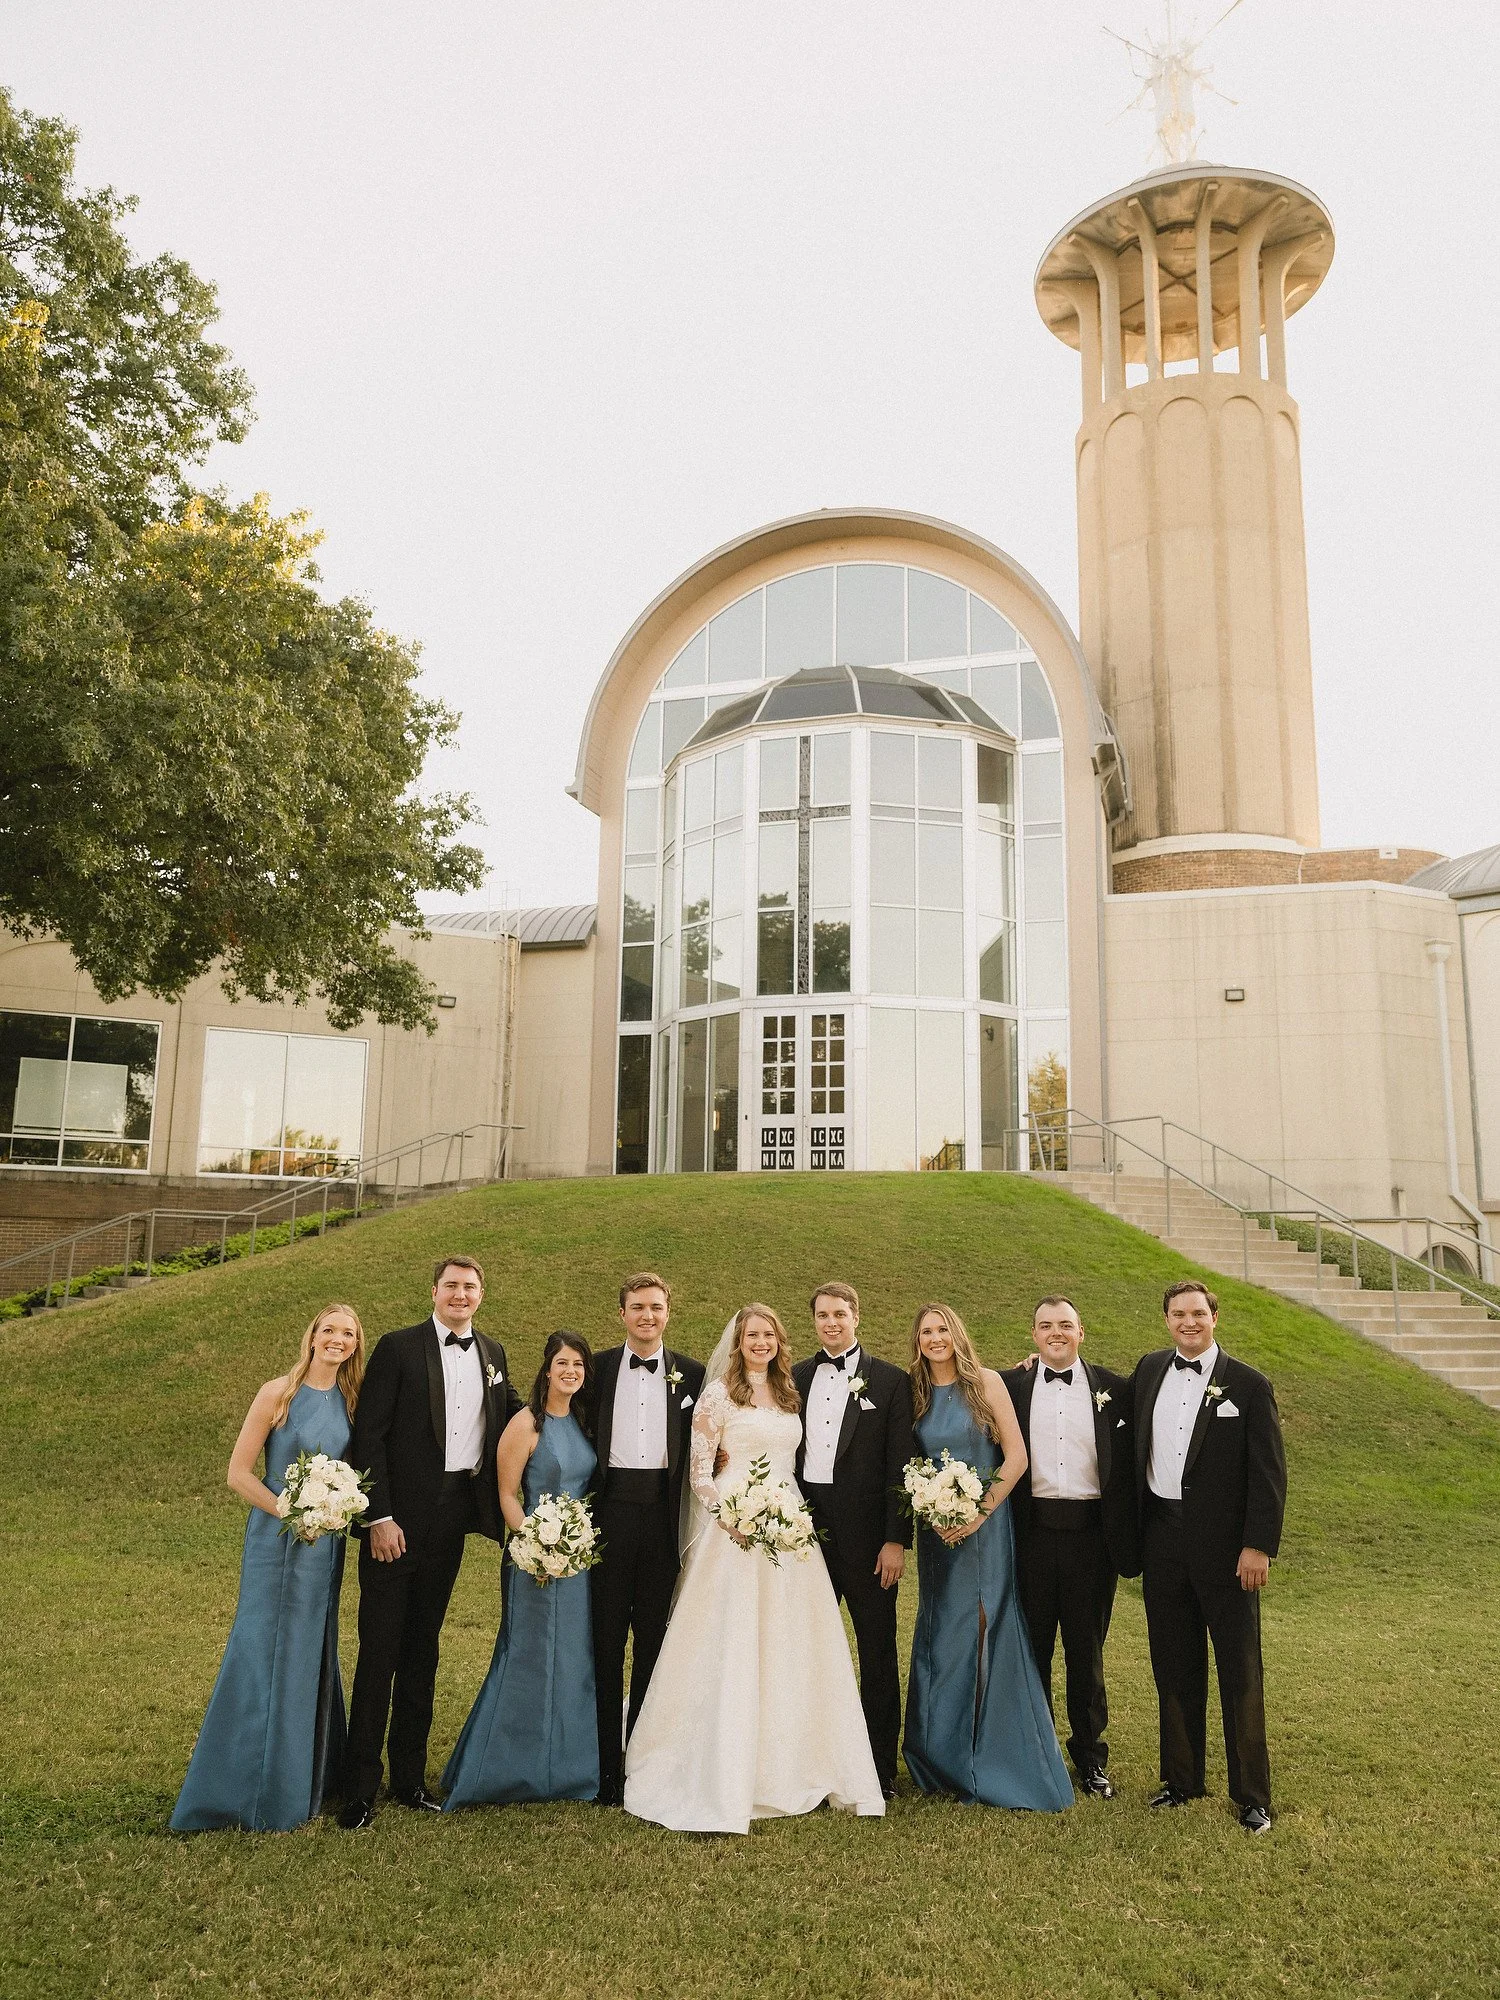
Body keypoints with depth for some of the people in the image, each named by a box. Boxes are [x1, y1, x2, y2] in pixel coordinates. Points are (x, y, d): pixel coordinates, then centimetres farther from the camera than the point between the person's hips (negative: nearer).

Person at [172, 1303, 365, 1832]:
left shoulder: (349, 1400, 4)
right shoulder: (277, 1393, -11)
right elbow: (238, 1473, -10)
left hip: (328, 1545, 5)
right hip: (278, 1540, -5)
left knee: (313, 1657, 15)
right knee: (266, 1656, 2)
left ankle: (306, 1781, 30)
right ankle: (261, 1794, 17)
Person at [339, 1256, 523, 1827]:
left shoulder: (493, 1353, 9)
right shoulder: (398, 1347, -7)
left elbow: (508, 1412, 21)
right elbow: (368, 1435, -10)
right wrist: (380, 1517, -15)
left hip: (453, 1518, 5)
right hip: (399, 1519, -5)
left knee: (422, 1649, 15)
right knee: (379, 1648, 2)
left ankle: (409, 1777, 25)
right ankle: (360, 1786, 13)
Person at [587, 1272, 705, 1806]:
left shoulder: (692, 1373, 6)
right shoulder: (598, 1368, 5)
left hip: (663, 1513, 1)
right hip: (610, 1508, -1)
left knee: (654, 1637, 9)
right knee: (605, 1636, 3)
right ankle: (606, 1761, 13)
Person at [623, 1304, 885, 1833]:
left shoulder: (788, 1395, 14)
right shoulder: (719, 1394, -3)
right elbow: (699, 1472, -6)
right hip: (734, 1529, -6)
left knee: (787, 1650, 8)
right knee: (730, 1651, -6)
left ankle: (787, 1771, 21)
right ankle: (721, 1784, 1)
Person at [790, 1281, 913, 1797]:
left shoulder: (889, 1381, -3)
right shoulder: (797, 1378, 8)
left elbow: (899, 1465, -6)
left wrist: (896, 1540, -11)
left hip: (865, 1533, -3)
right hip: (807, 1528, 4)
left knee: (877, 1653, 7)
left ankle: (881, 1766, 18)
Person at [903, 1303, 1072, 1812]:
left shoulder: (986, 1382, -4)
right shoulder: (916, 1396, 7)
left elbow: (1016, 1456, -8)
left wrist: (980, 1513, -13)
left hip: (985, 1526, -3)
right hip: (937, 1531, 4)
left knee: (987, 1633, -1)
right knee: (940, 1637, 7)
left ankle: (994, 1762, 11)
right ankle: (946, 1758, 20)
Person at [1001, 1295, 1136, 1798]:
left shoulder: (1113, 1389, 2)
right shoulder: (1010, 1386, 2)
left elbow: (1127, 1468, 3)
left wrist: (1127, 1540, -2)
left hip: (1091, 1533, 0)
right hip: (1031, 1532, 0)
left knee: (1087, 1649, 12)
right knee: (1031, 1647, 10)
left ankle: (1090, 1756, 28)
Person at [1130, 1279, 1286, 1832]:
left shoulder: (1248, 1385, -6)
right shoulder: (1149, 1369, 6)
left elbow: (1270, 1473, -8)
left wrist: (1259, 1546, -13)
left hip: (1224, 1546, -4)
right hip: (1162, 1539, 4)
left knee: (1240, 1673, 4)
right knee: (1174, 1669, 14)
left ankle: (1252, 1795, 15)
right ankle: (1181, 1780, 27)